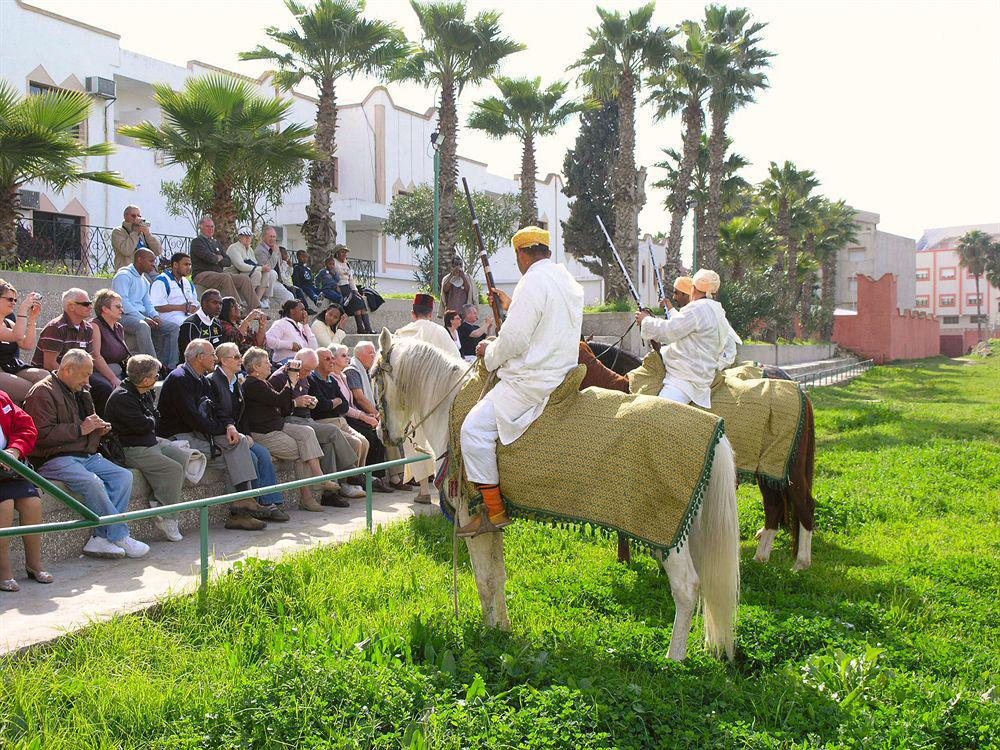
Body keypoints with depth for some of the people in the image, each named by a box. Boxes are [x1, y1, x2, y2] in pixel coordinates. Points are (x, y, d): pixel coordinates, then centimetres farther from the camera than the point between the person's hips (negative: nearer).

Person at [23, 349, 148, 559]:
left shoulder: (81, 393, 22)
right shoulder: (42, 392, -6)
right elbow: (42, 435, -19)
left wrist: (98, 430, 12)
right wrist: (81, 429, -15)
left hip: (86, 455, 9)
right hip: (55, 460, -8)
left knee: (124, 476, -14)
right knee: (93, 482, -32)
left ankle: (101, 538, -21)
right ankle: (120, 537, -20)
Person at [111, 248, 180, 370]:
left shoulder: (145, 281, 24)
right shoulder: (124, 276, -5)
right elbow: (122, 302, -16)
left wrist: (155, 316, 1)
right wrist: (143, 318, -22)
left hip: (141, 316, 9)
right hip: (125, 316, -9)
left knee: (173, 327, -6)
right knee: (143, 327, -40)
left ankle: (169, 367, -12)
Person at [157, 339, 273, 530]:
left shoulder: (201, 380, 17)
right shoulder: (178, 379, -13)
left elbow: (216, 409, 11)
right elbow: (193, 418, -20)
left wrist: (230, 425, -11)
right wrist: (224, 429, -12)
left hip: (195, 434, 9)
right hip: (176, 439, -9)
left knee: (239, 441, -11)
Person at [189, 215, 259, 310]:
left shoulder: (216, 242, 25)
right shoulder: (196, 242, 1)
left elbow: (227, 261, 16)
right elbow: (209, 257, -16)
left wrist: (218, 261, -3)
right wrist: (218, 258, 3)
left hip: (219, 273, 8)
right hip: (203, 274, -8)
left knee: (245, 279, -11)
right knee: (225, 277, -36)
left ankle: (255, 308, -22)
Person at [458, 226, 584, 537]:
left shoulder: (533, 282, -16)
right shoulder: (568, 281, 15)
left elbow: (513, 339, -21)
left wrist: (489, 353, -2)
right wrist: (511, 305, 37)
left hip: (532, 381, -11)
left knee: (475, 428, -12)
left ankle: (494, 511, -11)